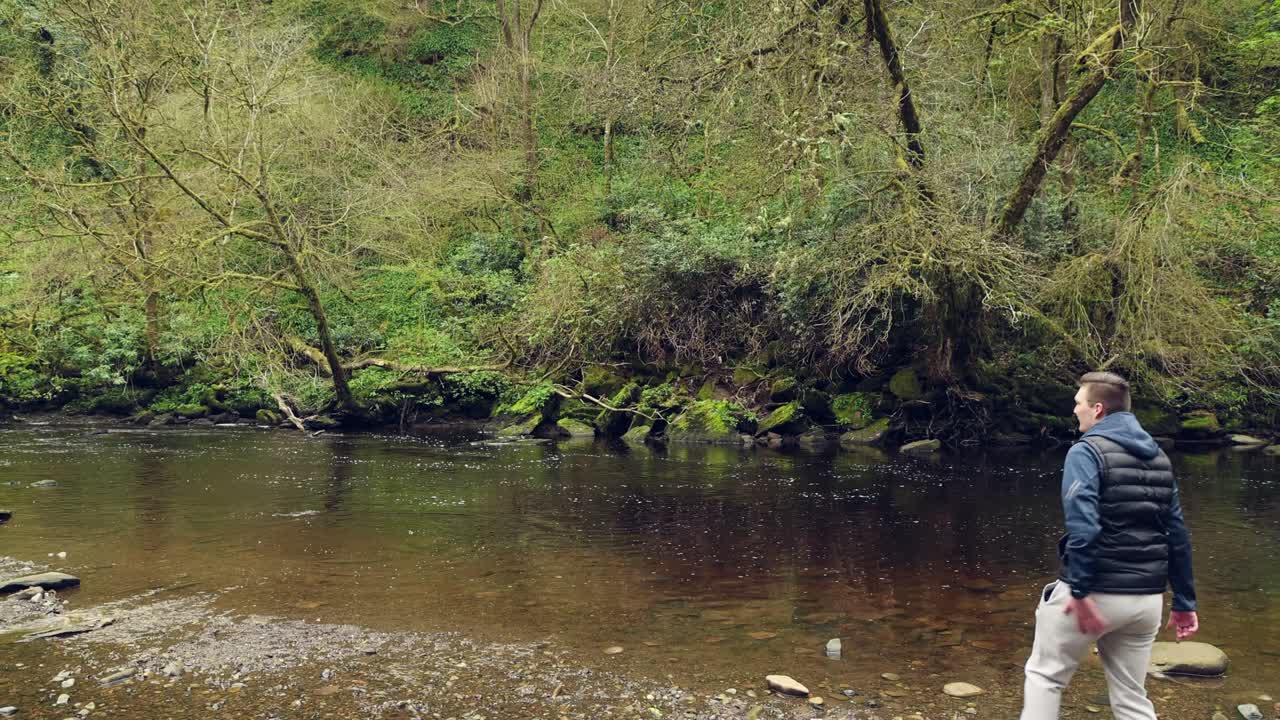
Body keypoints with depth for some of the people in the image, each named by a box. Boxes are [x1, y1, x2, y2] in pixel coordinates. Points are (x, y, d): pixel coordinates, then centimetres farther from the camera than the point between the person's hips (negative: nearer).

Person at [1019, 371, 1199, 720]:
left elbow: (1082, 526, -23)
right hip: (1146, 598, 6)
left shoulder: (1087, 451, -10)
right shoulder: (1160, 458, 11)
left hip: (1096, 593, -6)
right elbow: (1178, 535, 10)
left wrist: (1081, 592, -24)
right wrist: (1184, 602, 13)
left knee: (1044, 674, 11)